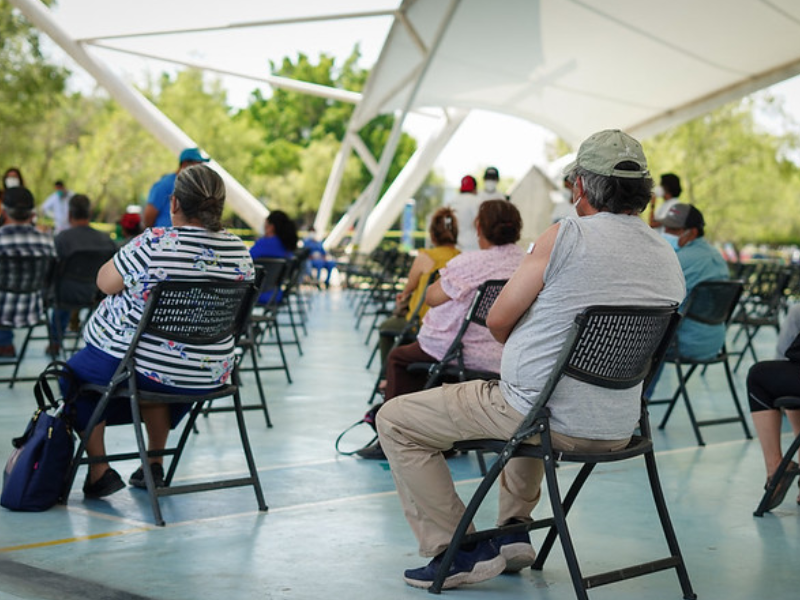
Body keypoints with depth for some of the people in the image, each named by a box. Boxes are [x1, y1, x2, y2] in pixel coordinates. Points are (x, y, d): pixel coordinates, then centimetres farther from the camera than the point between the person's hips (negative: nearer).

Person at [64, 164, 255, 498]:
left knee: (75, 372, 24)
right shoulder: (238, 250, -5)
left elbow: (105, 282, -9)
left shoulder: (155, 243, -23)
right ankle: (154, 465, 40)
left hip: (142, 366, -5)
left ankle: (99, 472, 20)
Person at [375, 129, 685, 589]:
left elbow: (498, 321, -7)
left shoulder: (566, 237, -15)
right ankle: (514, 532, 34)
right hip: (618, 430, 8)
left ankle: (457, 550, 6)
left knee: (396, 421, 7)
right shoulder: (669, 259, 6)